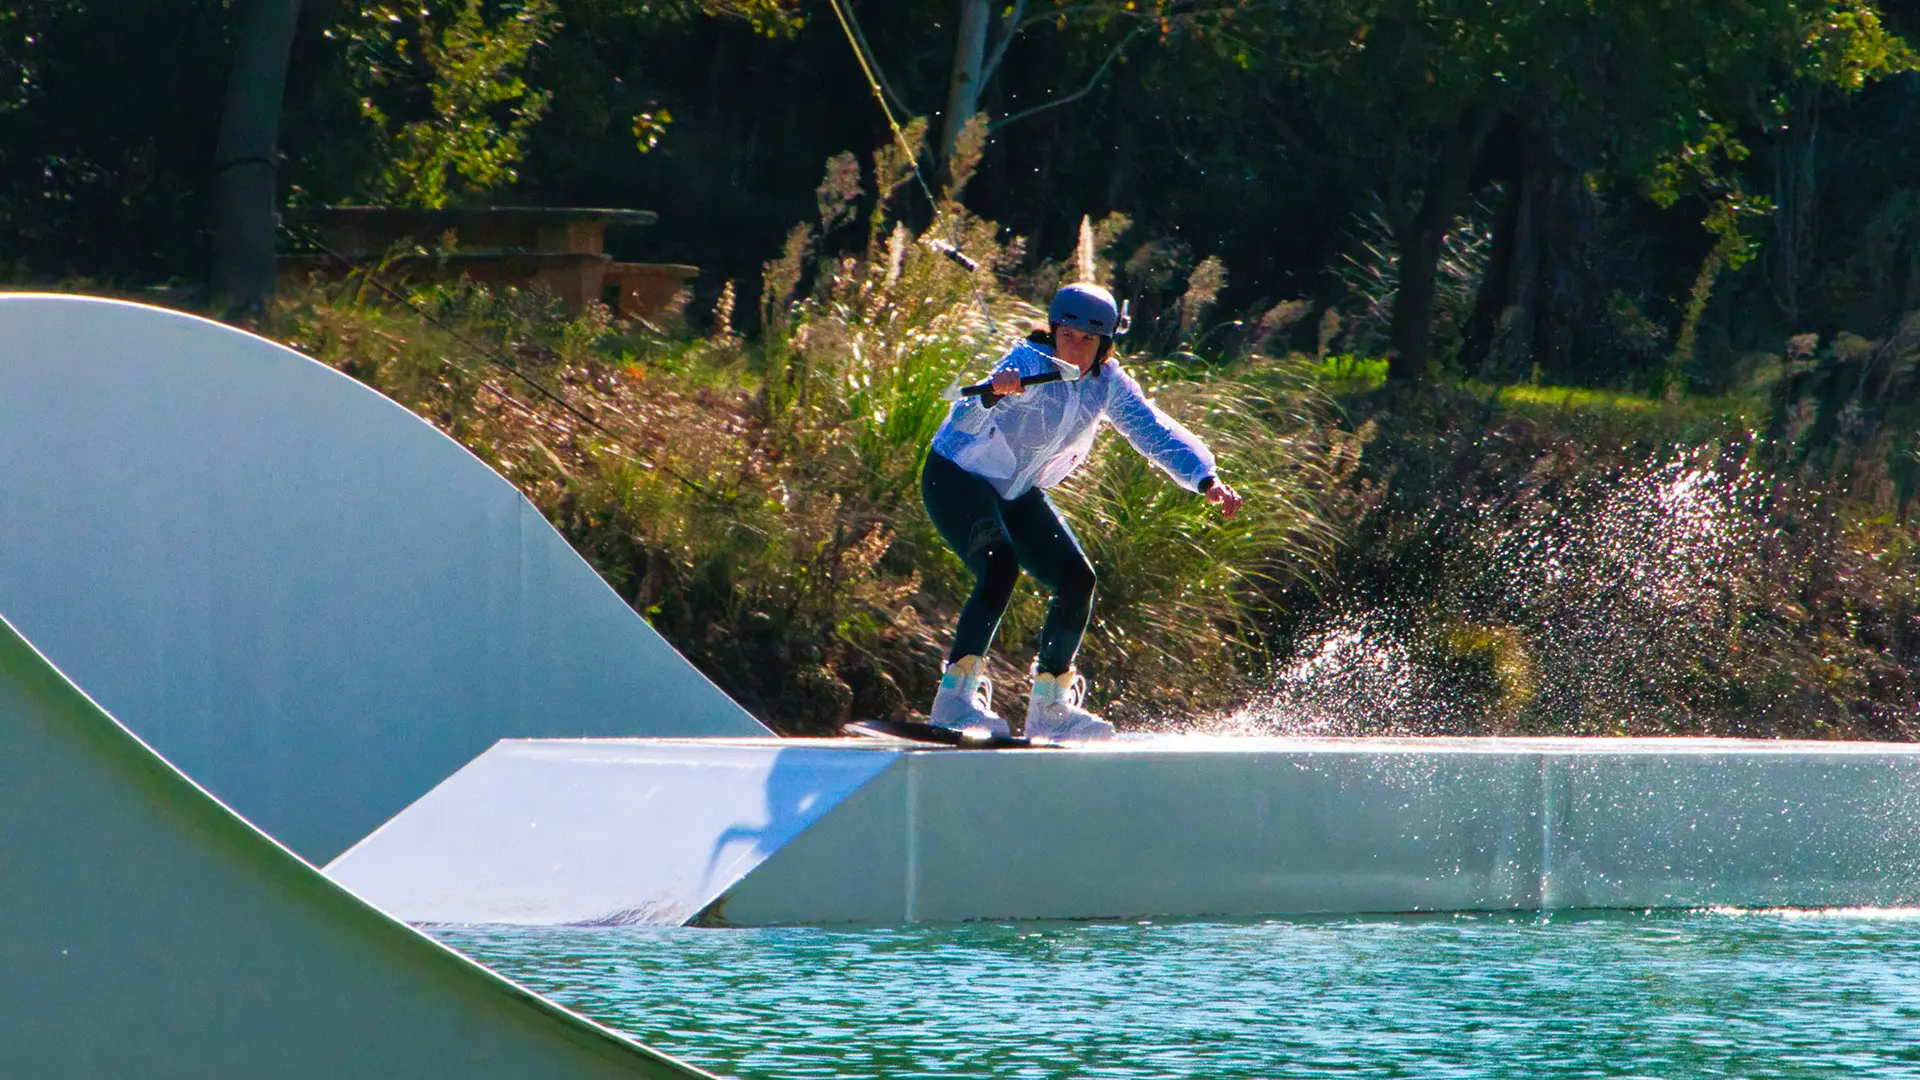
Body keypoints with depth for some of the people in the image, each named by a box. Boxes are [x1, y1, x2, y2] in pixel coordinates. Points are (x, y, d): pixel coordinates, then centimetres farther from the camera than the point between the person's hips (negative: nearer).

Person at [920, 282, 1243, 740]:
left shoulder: (1107, 384, -8)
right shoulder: (1029, 365, -28)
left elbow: (1155, 431, -8)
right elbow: (968, 420, -42)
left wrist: (1206, 479, -24)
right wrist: (991, 395, -66)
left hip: (1017, 494, 7)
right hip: (956, 478, -7)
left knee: (1077, 580, -4)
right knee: (1000, 566, -30)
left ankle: (1049, 706, 9)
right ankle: (955, 695, -30)